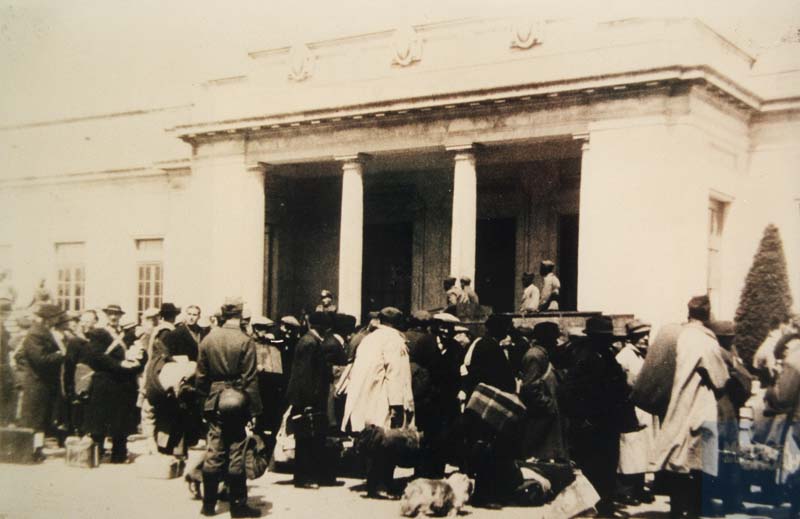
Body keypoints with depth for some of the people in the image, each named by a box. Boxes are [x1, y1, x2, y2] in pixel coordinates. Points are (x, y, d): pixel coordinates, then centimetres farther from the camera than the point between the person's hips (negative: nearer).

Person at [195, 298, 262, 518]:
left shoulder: (207, 340, 0)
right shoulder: (245, 341, -12)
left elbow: (200, 376, 6)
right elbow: (250, 379, -12)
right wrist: (255, 408, -8)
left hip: (214, 403, 4)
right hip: (237, 402, -4)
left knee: (213, 452, 10)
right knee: (236, 452, 2)